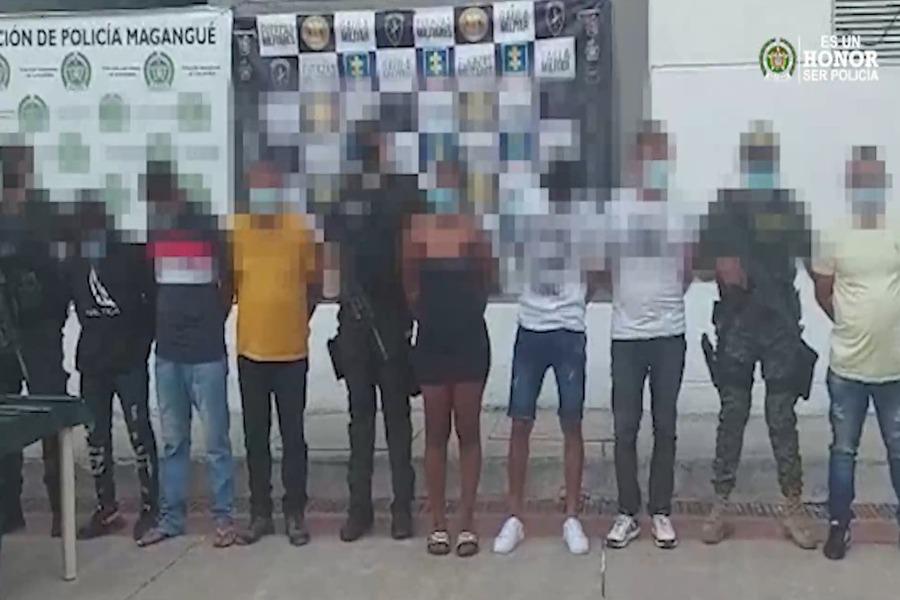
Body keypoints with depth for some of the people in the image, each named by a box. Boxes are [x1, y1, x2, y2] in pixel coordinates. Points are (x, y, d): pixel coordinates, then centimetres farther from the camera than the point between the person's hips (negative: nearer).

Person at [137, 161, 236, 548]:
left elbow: (228, 283, 3)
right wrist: (162, 326, 11)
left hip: (206, 352, -4)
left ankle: (223, 517, 10)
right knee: (172, 441, 11)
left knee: (215, 440, 1)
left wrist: (213, 325, 6)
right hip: (167, 353, 4)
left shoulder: (207, 230, -4)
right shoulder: (152, 235, 7)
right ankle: (170, 517, 20)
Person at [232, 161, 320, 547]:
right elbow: (229, 283, 6)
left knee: (292, 435, 6)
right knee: (255, 436, 10)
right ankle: (260, 513, 21)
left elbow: (312, 285, 6)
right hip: (251, 350, 1)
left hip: (292, 350, -1)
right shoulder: (235, 230, -2)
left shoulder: (300, 229, -3)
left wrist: (296, 323, 6)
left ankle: (295, 513, 16)